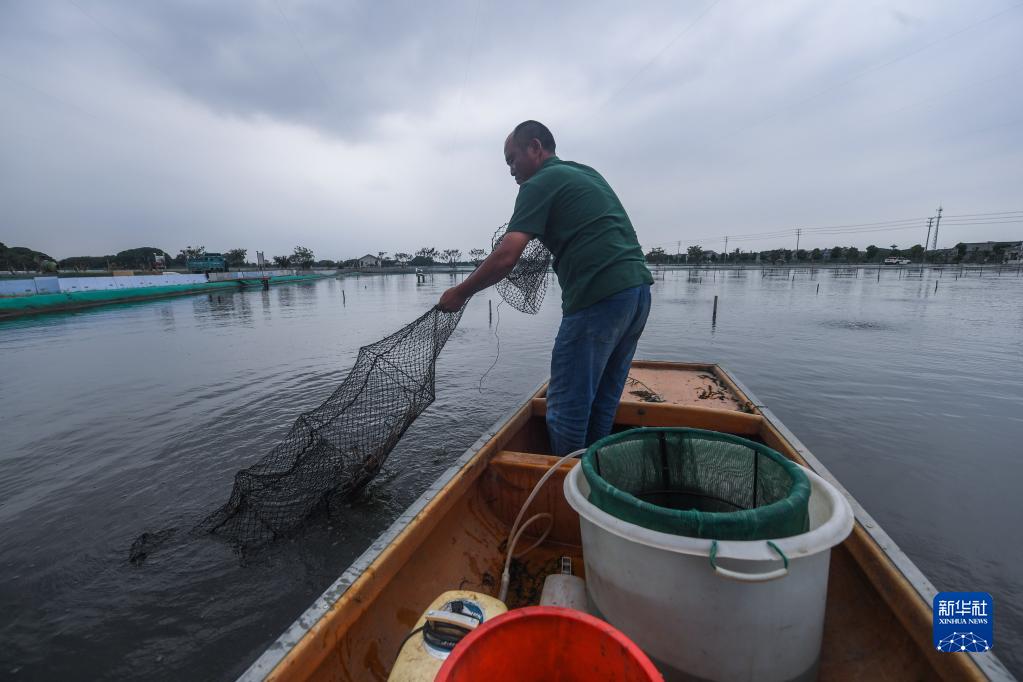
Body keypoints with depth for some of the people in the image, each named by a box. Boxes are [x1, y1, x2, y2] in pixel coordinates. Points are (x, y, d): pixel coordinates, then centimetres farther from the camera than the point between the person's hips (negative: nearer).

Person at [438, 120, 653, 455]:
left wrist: (460, 293, -1)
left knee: (567, 406, 0)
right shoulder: (588, 174, 24)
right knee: (602, 405, 16)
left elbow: (506, 257, -12)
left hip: (599, 298, -9)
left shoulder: (540, 183, -2)